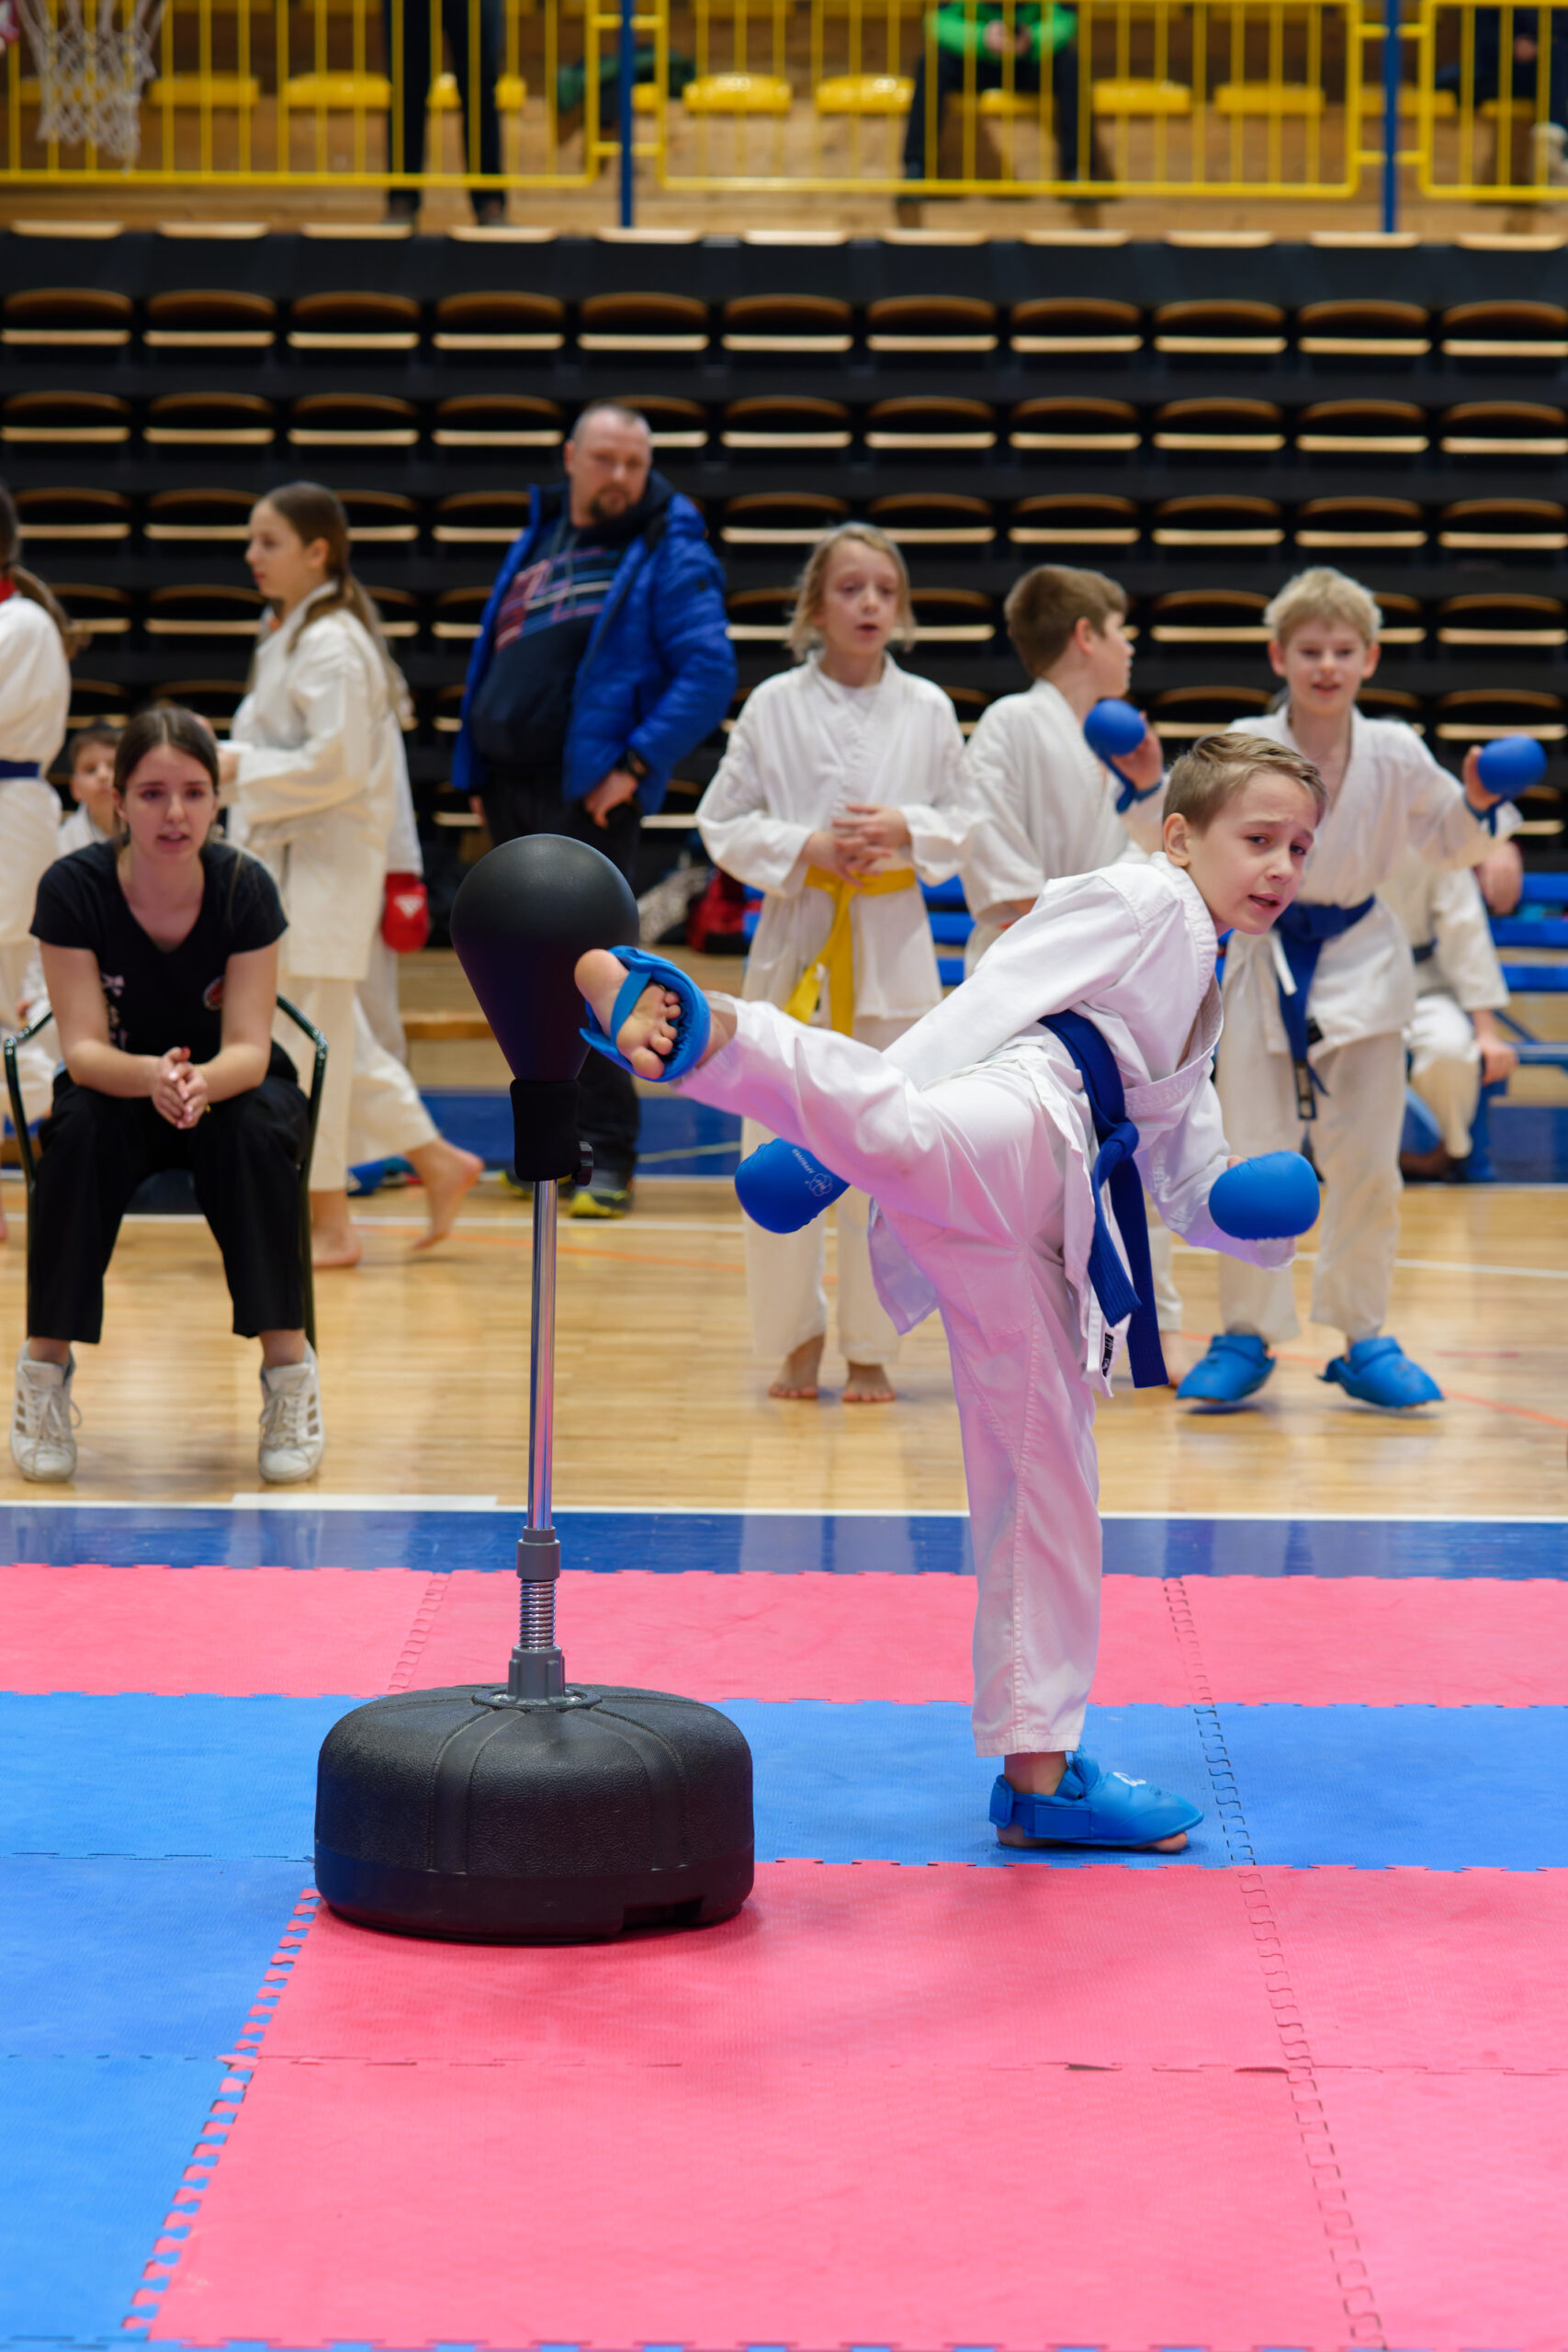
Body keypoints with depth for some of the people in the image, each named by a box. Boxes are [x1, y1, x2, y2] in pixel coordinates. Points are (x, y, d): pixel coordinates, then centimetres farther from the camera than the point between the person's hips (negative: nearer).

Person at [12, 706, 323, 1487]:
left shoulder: (244, 887, -20)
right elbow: (83, 1048, -24)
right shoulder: (74, 889, -21)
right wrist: (151, 1077, -47)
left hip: (232, 1084, 0)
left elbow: (247, 1047, -22)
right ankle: (45, 1366, -21)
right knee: (78, 1132, -33)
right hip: (116, 1086, 0)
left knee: (255, 1132, -34)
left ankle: (289, 1368, -24)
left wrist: (202, 1082, -47)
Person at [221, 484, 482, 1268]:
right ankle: (437, 1163, 22)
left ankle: (326, 1224, 2)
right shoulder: (288, 635, 14)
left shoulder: (332, 645, -16)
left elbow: (336, 764, -23)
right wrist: (222, 753, 7)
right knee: (335, 1041, 14)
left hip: (326, 865, -10)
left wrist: (239, 769, -18)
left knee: (307, 1043, -5)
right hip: (285, 858, 10)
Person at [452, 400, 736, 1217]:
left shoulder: (669, 558, -3)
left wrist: (637, 765, -17)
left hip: (590, 793, -7)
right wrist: (478, 773, 14)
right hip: (512, 791, 7)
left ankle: (608, 1158, -6)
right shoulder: (537, 542, 17)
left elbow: (709, 673, -12)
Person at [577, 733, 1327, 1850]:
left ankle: (1039, 1771, 21)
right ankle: (695, 1030, -67)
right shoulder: (1139, 900, 6)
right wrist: (868, 1120, -15)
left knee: (1046, 1483, 13)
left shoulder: (1195, 993, 33)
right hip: (1008, 1129, -9)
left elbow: (1186, 1175, 38)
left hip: (1030, 1222, 9)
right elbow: (990, 999, -5)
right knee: (908, 1137, -45)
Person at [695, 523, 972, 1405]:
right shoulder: (773, 705, 1)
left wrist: (905, 830, -12)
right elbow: (723, 824, 2)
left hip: (894, 942, 0)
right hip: (796, 936, 0)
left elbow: (967, 825, 7)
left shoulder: (928, 710, 4)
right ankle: (797, 1333, 17)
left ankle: (871, 1349, 12)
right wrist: (804, 849, -13)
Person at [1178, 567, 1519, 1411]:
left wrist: (1478, 805, -9)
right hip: (1268, 962, -1)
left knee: (1366, 1164, 4)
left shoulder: (1395, 755, -2)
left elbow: (1450, 846, 11)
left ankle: (1362, 1338, 16)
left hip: (1361, 961, 1)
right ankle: (1247, 1334, 13)